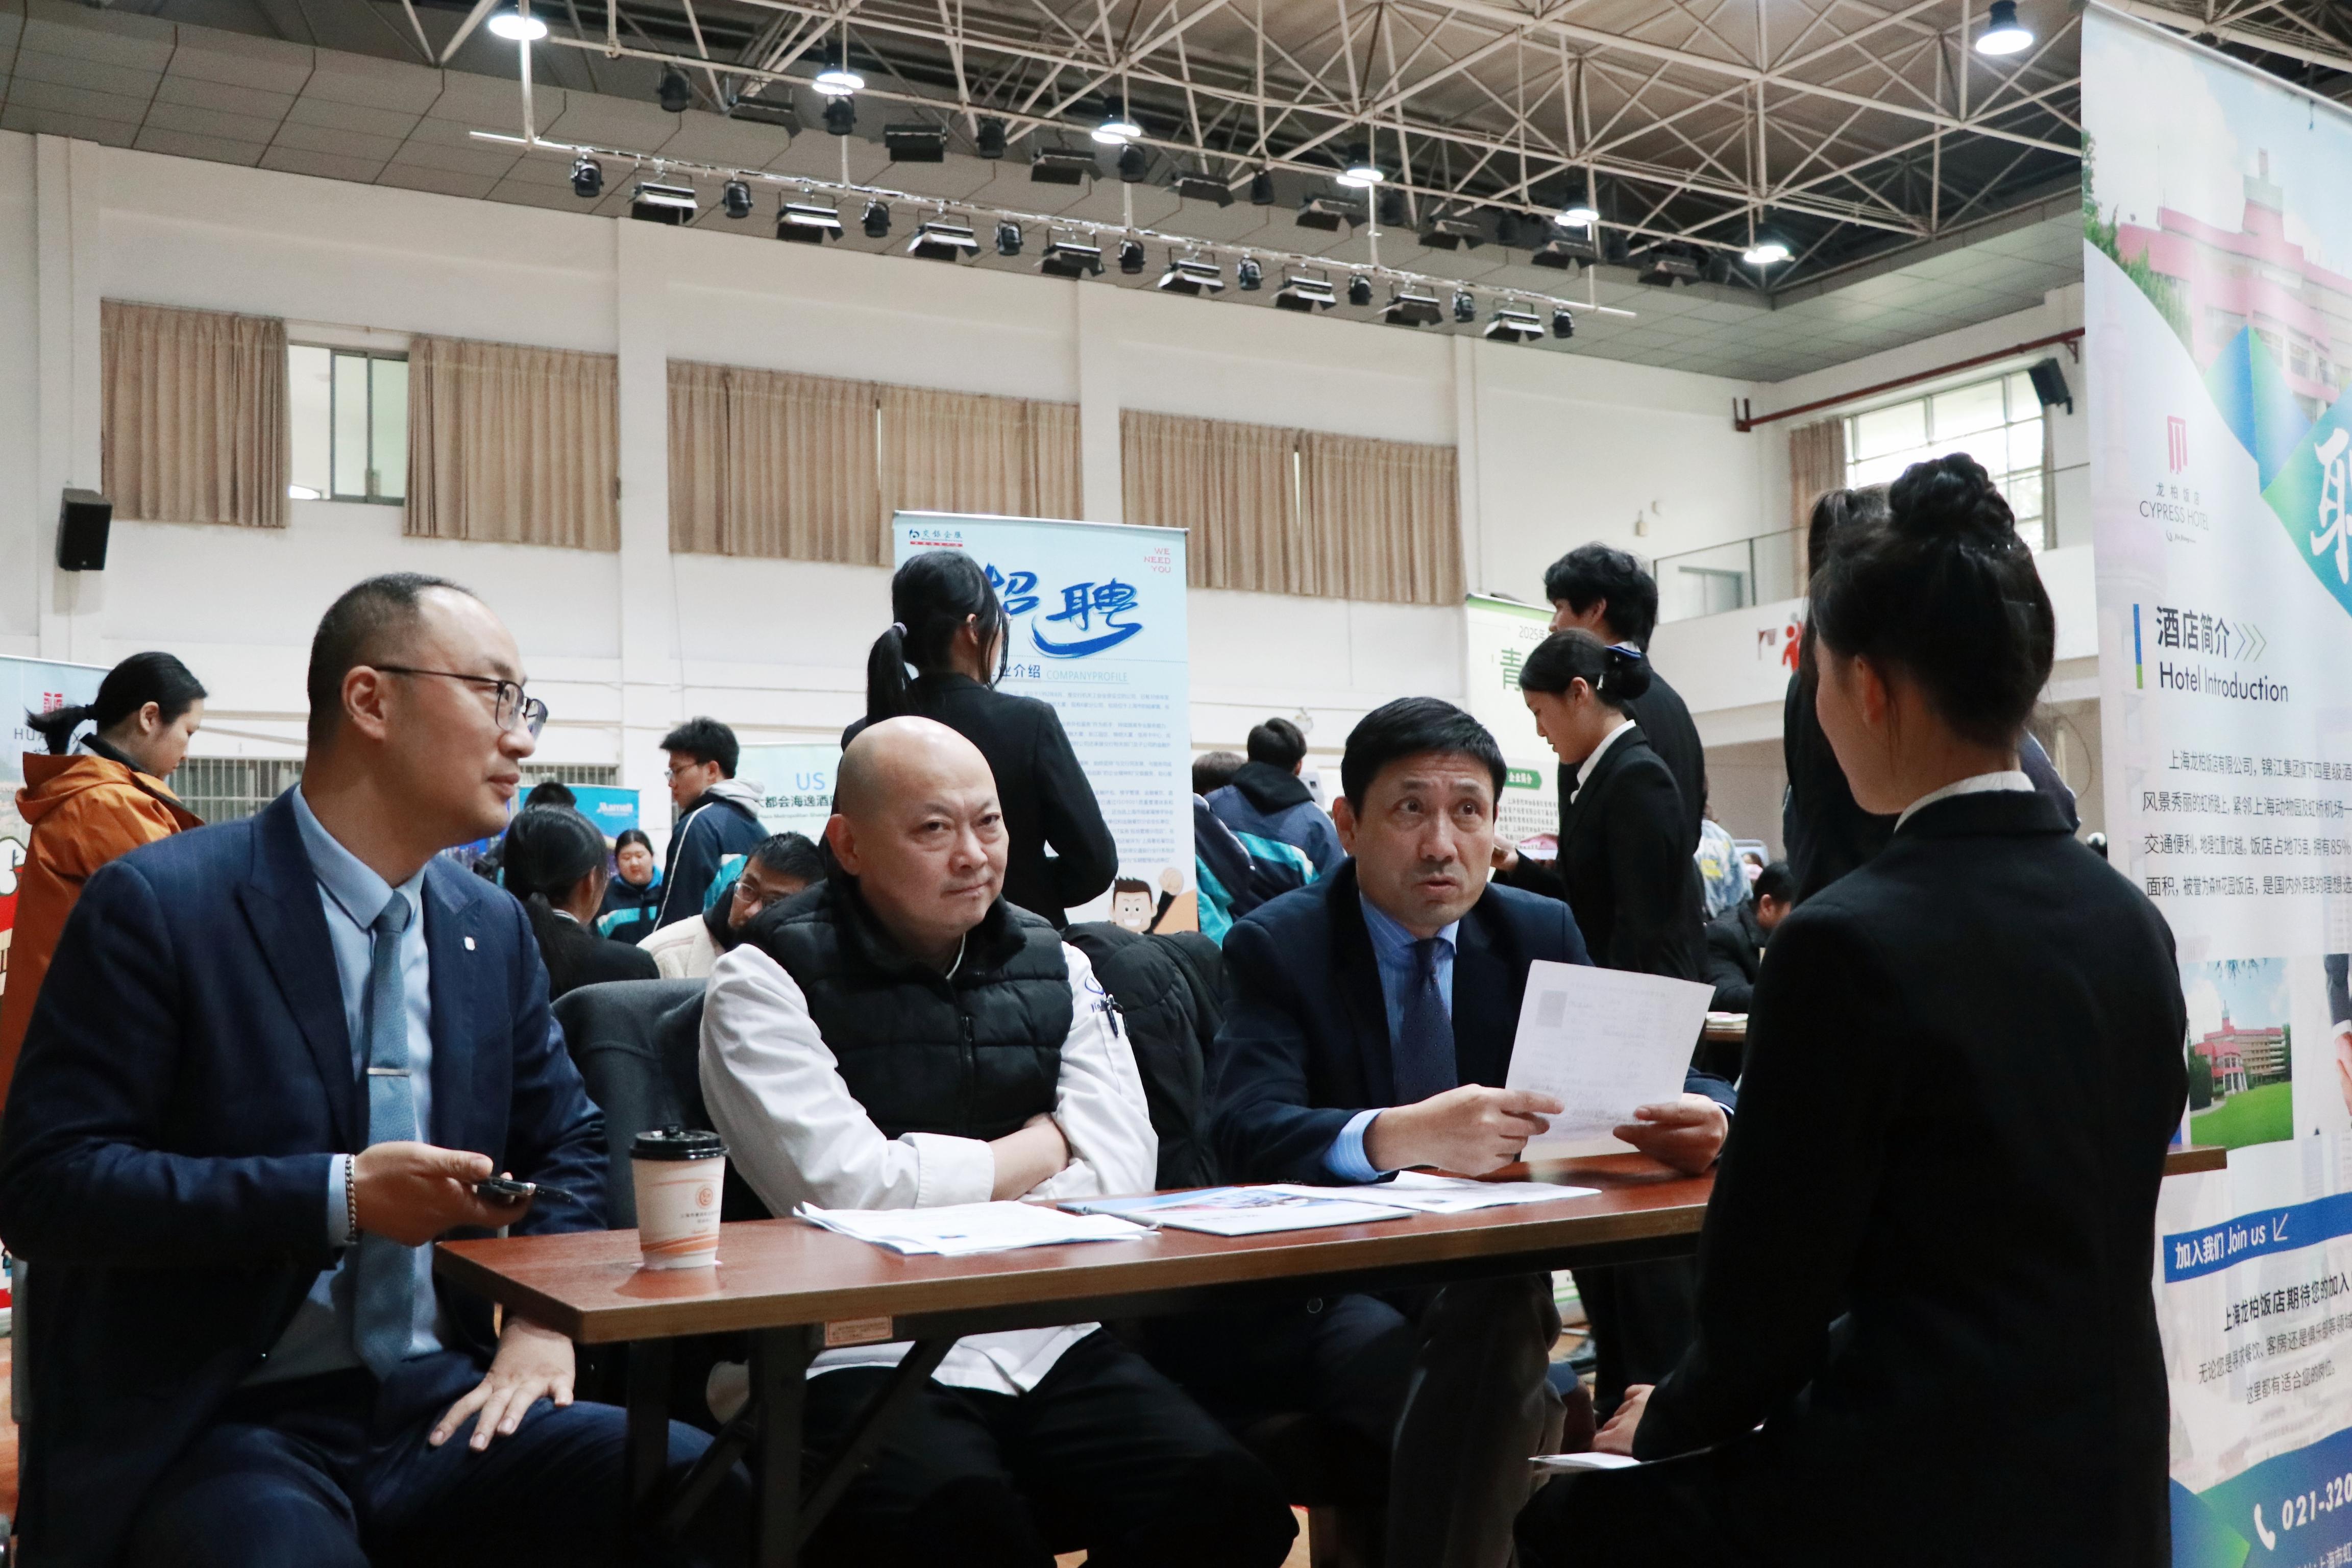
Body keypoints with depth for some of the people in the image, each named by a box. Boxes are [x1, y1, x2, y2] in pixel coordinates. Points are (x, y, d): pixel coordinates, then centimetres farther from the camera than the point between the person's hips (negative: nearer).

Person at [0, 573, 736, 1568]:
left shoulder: (493, 927, 10)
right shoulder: (157, 906, -8)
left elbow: (569, 1143, 19)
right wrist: (337, 1195, -21)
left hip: (440, 1401, 5)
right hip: (214, 1428, -5)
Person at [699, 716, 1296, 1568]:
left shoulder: (1053, 966, 13)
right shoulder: (769, 981, -1)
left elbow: (1121, 1167, 2)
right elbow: (846, 1185, -14)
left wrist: (943, 1186, -7)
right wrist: (1038, 1149, 0)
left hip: (1052, 1339, 5)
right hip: (866, 1355, -4)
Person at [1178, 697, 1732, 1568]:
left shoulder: (1541, 934, 4)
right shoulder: (1278, 947, -8)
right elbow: (1248, 1132, -23)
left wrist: (1694, 1117, -30)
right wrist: (1403, 1137, -44)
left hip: (1486, 1276, 4)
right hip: (1324, 1286, -3)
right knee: (1459, 1403, -33)